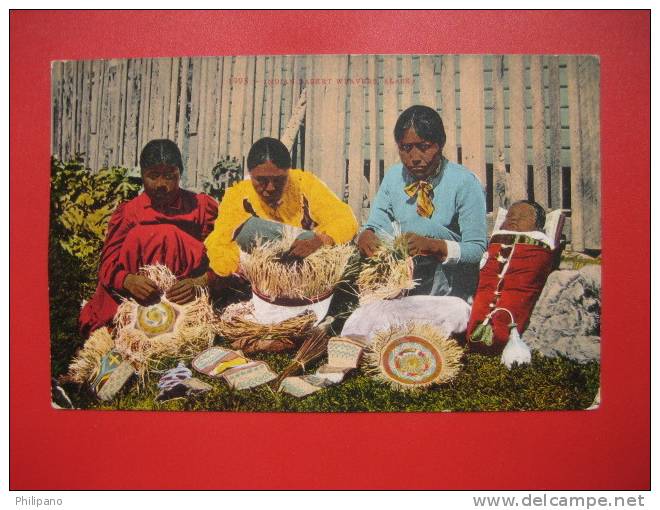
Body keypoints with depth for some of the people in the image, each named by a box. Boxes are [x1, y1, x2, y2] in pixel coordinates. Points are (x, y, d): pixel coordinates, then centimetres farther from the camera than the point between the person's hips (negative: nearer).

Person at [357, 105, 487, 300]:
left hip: (451, 286, -5)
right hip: (404, 281, 5)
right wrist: (367, 235, -19)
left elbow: (477, 248, -12)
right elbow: (376, 225, 5)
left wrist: (433, 245, -29)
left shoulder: (464, 183, -10)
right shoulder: (393, 177, 5)